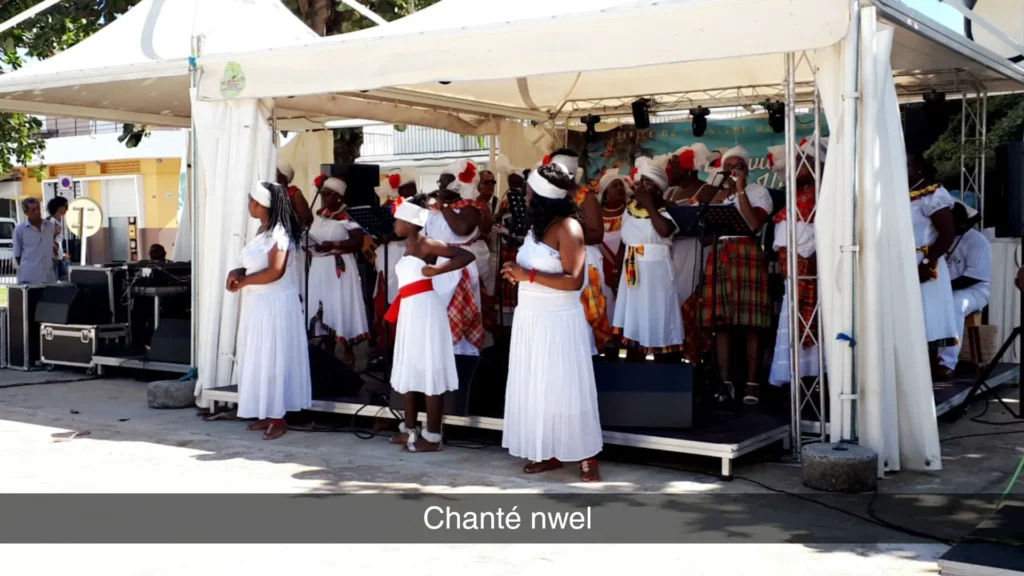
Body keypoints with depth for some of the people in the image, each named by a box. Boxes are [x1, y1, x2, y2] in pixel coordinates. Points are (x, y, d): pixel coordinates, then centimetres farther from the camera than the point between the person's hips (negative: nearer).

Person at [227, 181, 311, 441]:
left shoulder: (279, 234, -17)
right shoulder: (263, 231, 12)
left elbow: (275, 271, -26)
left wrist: (243, 281, -16)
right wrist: (237, 272, -3)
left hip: (275, 306, -10)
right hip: (258, 305, 10)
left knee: (273, 359, -4)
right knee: (259, 359, 12)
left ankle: (278, 418, 3)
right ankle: (267, 413, 20)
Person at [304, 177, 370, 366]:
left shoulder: (347, 217, -11)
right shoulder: (318, 216, 12)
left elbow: (358, 242, -18)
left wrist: (333, 245, -23)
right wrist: (309, 246, 5)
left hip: (339, 268, -7)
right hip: (319, 268, 7)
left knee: (341, 307, -4)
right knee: (321, 307, 9)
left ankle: (347, 351, 8)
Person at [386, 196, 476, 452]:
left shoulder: (426, 244, -11)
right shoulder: (409, 246, 15)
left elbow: (467, 256, -18)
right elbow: (409, 280, 14)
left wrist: (437, 270, -23)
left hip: (424, 309, -10)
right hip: (410, 311, 10)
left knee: (429, 372, -5)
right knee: (408, 370, 15)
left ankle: (432, 437, 0)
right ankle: (410, 429, 25)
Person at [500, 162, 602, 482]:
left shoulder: (567, 228, -14)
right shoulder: (537, 225, 12)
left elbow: (574, 280, -20)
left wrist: (529, 275, -22)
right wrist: (517, 272, 1)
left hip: (558, 321, -8)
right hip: (531, 319, 8)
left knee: (565, 388, -4)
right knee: (536, 387, 9)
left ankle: (586, 457, 5)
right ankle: (549, 453, 17)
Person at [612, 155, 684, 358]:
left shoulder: (666, 211, -8)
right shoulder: (630, 209, 9)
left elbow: (664, 230, -30)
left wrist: (649, 205, -19)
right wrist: (618, 271, 12)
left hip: (655, 272, -6)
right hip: (632, 272, 6)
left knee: (654, 319, -3)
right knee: (633, 318, 9)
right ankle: (634, 360, 17)